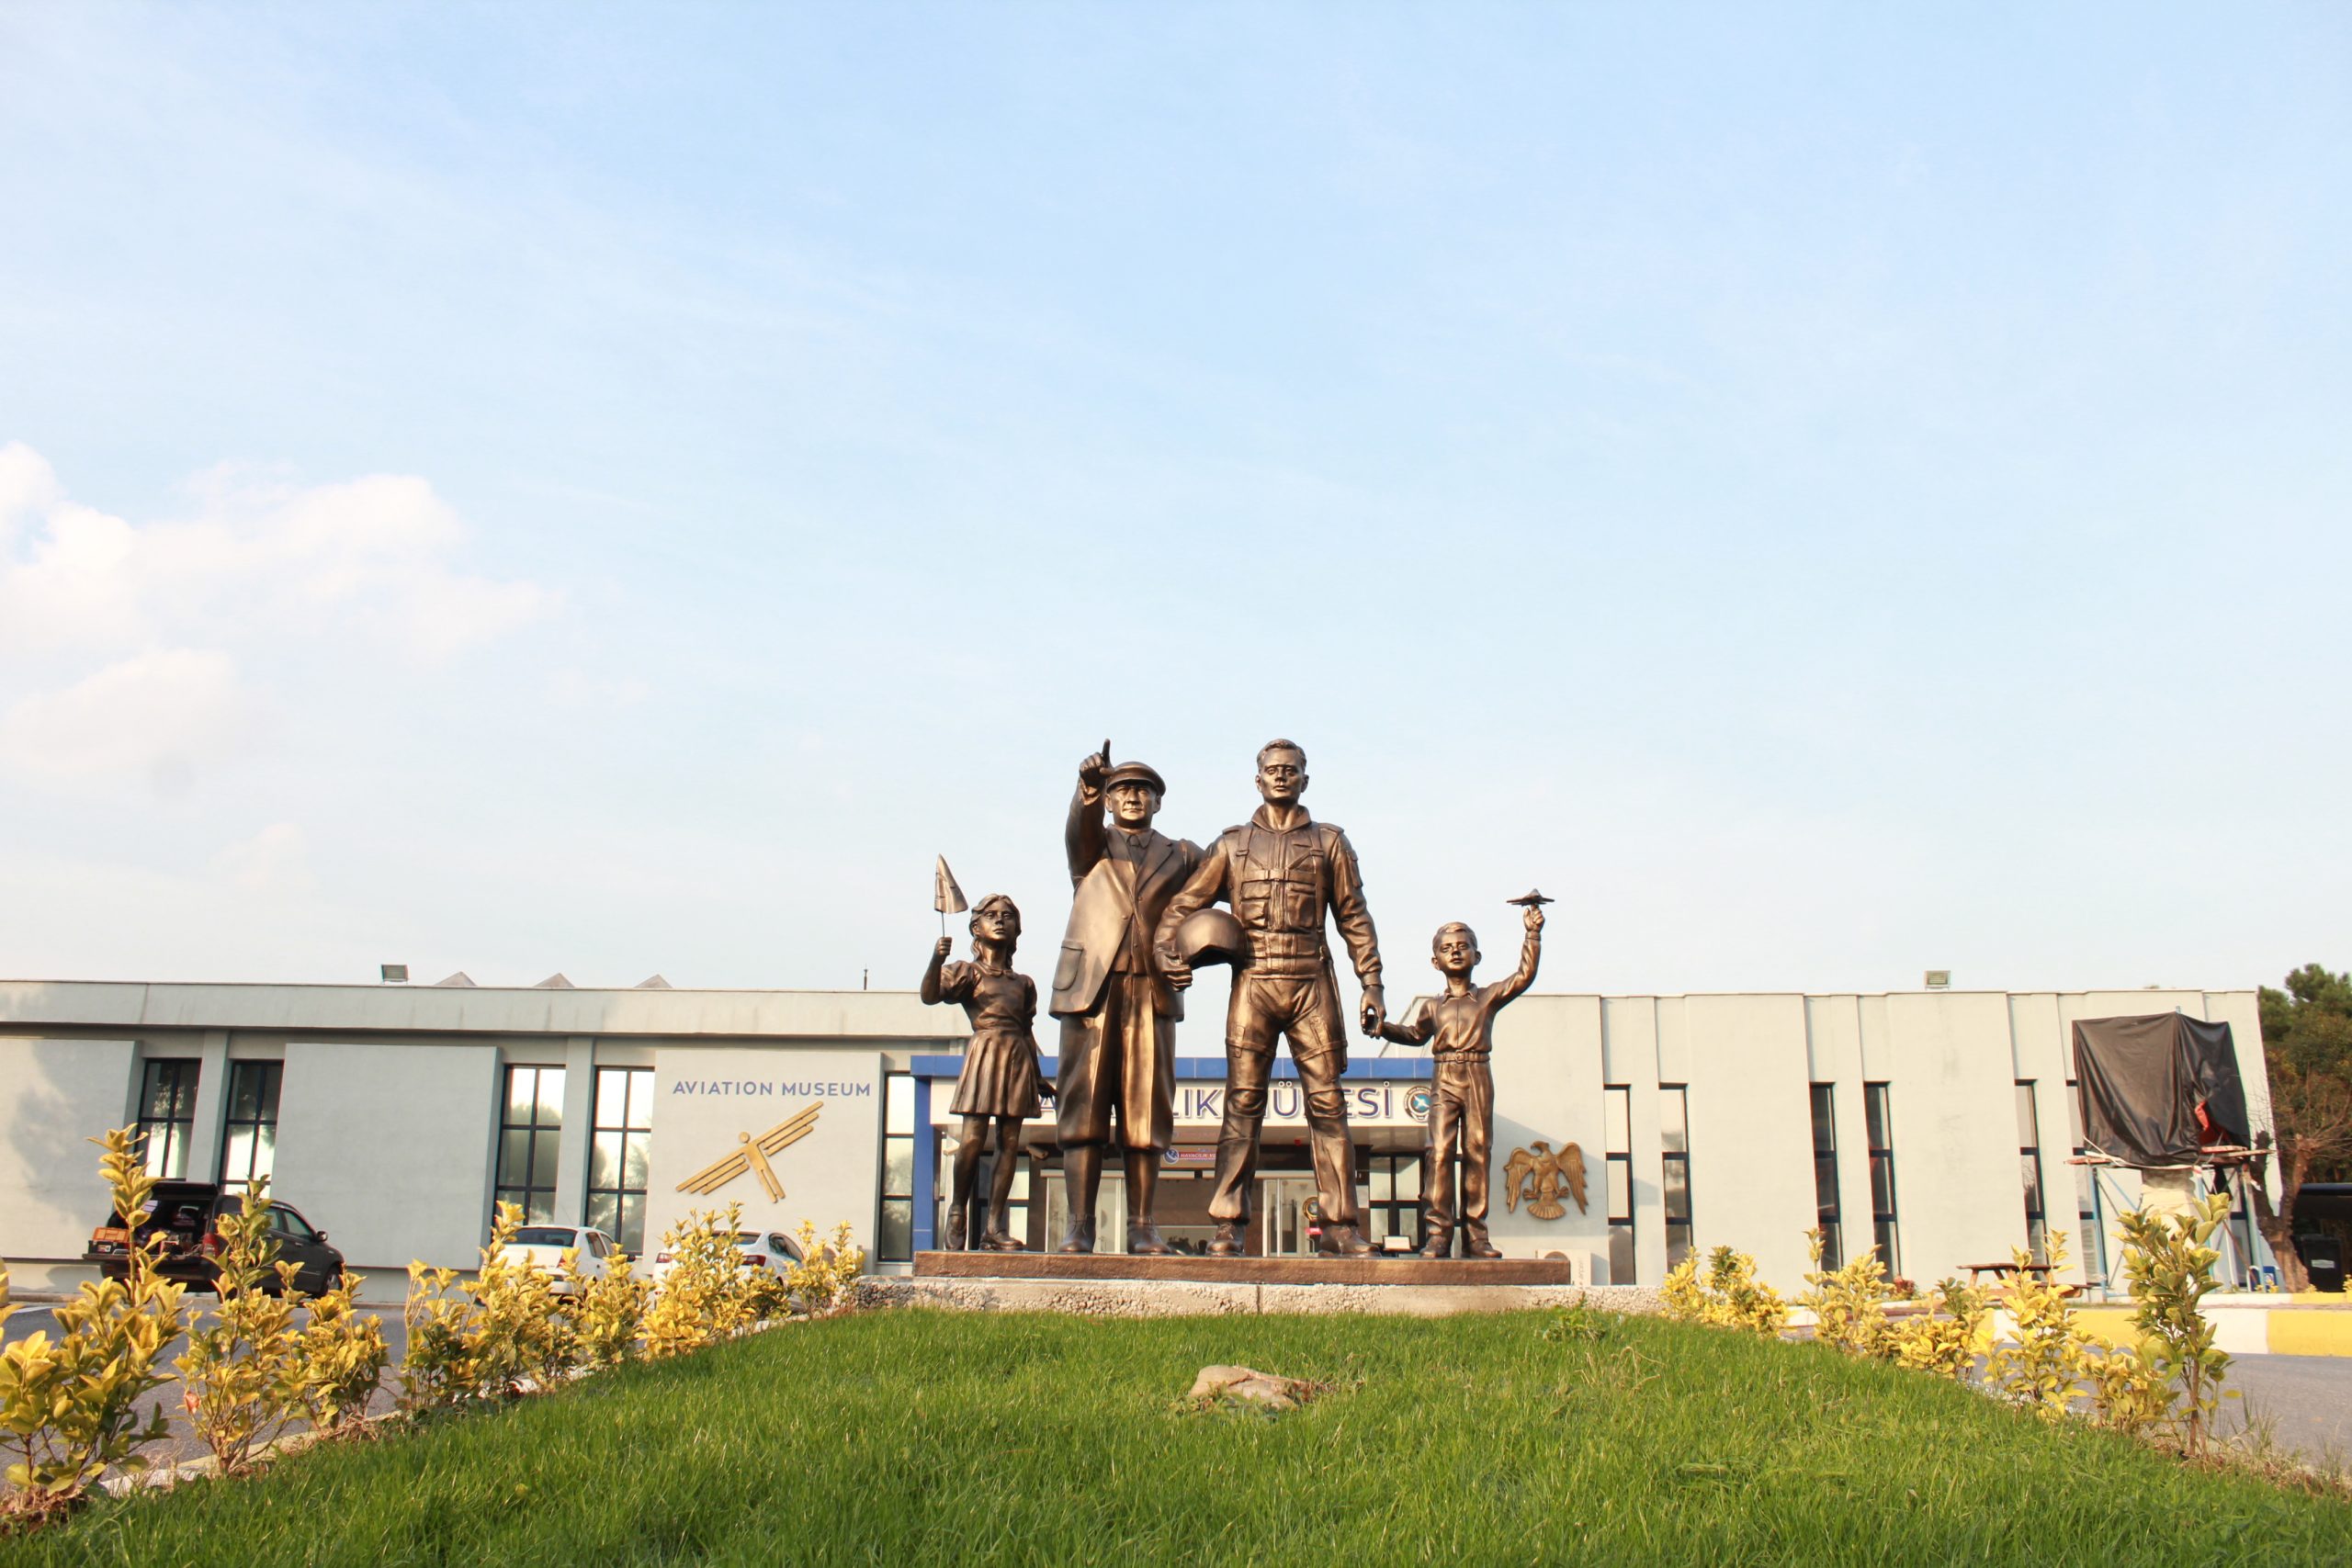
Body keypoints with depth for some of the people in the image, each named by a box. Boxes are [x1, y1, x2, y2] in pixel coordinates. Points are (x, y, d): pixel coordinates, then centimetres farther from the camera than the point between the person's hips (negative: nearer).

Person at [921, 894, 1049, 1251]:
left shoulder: (1024, 983, 19)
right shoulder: (967, 973, 6)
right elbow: (930, 994, -10)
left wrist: (1038, 1076, 17)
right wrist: (937, 961, -28)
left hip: (1018, 1060, 4)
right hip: (984, 1054, -4)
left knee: (1010, 1142, -1)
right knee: (973, 1139, -13)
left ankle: (994, 1225, 1)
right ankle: (958, 1209, 7)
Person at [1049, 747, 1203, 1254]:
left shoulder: (1182, 855, 18)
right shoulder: (1091, 844, 13)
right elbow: (1080, 827, -8)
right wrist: (1088, 791, -31)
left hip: (1152, 994, 1)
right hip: (1091, 988, -1)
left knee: (1146, 1113, -2)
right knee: (1083, 1110, -4)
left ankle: (1142, 1227, 2)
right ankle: (1080, 1226, -2)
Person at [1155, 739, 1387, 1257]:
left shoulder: (1330, 842, 13)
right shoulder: (1232, 844, 13)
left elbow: (1354, 917, 11)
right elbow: (1183, 902, 10)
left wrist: (1371, 982, 3)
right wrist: (1165, 948, -8)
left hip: (1312, 983, 0)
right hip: (1252, 984, 0)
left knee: (1327, 1103, -1)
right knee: (1242, 1106, -3)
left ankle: (1341, 1225, 3)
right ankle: (1229, 1227, -2)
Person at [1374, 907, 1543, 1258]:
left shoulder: (1489, 997, 9)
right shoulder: (1433, 1007, 15)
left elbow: (1524, 975, 2)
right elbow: (1415, 1034, 22)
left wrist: (1533, 935, -4)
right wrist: (1384, 1027, 6)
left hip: (1479, 1080, 0)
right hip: (1444, 1081, 0)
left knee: (1477, 1154, 1)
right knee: (1439, 1153, -11)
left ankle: (1475, 1235, 6)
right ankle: (1439, 1233, -9)